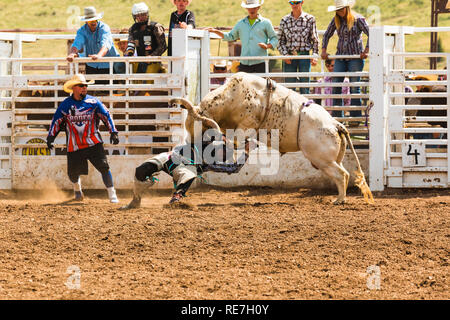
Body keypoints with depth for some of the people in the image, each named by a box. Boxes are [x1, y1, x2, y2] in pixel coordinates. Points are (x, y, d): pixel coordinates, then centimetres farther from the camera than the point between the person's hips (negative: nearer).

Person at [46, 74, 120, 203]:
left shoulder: (93, 102, -1)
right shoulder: (65, 104, 1)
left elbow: (106, 116, 3)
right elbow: (56, 120, 10)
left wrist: (113, 132, -5)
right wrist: (51, 136, 2)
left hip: (93, 143, -1)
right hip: (74, 146, 1)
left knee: (104, 167, -14)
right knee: (73, 173, 5)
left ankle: (112, 195, -9)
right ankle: (77, 190, 40)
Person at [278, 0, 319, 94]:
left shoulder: (310, 19, 3)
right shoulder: (285, 20, 6)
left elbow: (315, 39, 8)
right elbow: (280, 40, 10)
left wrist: (315, 55, -2)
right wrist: (285, 54, -4)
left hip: (304, 56, -1)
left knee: (305, 87, -2)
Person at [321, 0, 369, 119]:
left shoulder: (358, 19, -5)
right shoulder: (336, 20, 8)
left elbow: (370, 34, -8)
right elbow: (327, 35, 17)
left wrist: (366, 51, -16)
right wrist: (323, 50, 5)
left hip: (355, 56, -4)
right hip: (340, 56, 4)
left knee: (354, 87, -4)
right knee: (336, 86, -3)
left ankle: (355, 117, 0)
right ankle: (337, 116, 2)